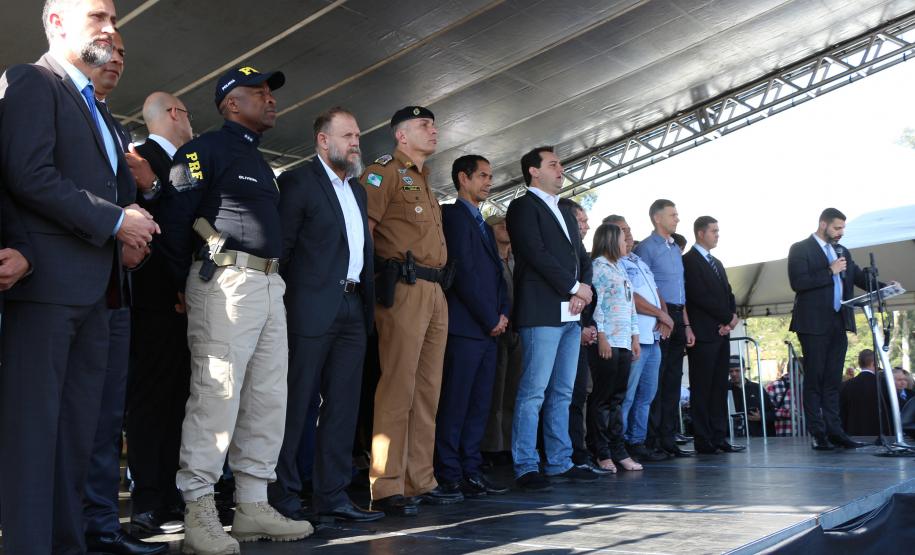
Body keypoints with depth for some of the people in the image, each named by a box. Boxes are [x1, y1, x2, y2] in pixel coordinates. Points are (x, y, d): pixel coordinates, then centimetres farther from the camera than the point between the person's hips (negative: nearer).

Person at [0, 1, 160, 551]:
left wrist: (133, 221, 4)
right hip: (47, 280, -8)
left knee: (79, 427, 8)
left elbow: (115, 187, 26)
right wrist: (115, 221, -11)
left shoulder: (95, 108, 24)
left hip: (94, 289, 8)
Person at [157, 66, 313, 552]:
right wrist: (185, 288, -4)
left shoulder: (257, 162, 24)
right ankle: (199, 516, -2)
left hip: (268, 284, 9)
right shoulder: (204, 150, -2)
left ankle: (252, 507, 15)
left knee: (268, 397, 7)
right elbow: (173, 219, -8)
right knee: (215, 395, -9)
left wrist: (272, 278, 13)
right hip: (225, 282, -9)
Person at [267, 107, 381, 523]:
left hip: (353, 310, 8)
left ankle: (332, 495, 14)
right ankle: (283, 497, 8)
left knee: (343, 406, 8)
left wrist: (368, 303, 12)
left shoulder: (357, 190, 20)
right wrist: (287, 301, -9)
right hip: (313, 310, -7)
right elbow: (282, 248, -7)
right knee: (296, 405, -1)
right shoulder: (298, 182, -3)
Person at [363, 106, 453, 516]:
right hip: (404, 289, -9)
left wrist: (440, 286, 17)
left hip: (435, 293, 9)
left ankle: (420, 482, 16)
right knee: (398, 387, -10)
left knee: (428, 390, 9)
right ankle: (386, 488, -5)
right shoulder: (385, 171, -1)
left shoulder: (423, 181, 26)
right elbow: (361, 227, -12)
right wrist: (380, 274, -13)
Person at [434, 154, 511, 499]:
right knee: (455, 404, -5)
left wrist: (502, 314, 5)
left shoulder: (484, 225, 24)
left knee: (479, 405, 8)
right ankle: (449, 476, -1)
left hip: (488, 328, 9)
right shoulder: (454, 216, -5)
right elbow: (463, 272, -13)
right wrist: (491, 318, -9)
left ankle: (471, 471, 14)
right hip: (464, 327, -9)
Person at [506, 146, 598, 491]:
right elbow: (537, 254, -13)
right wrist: (575, 288, -8)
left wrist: (583, 291, 0)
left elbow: (582, 258, 20)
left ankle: (559, 463, 16)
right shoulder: (524, 207, -1)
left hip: (570, 314, 8)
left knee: (562, 393, 10)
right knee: (533, 392, -7)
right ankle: (526, 468, -3)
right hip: (541, 313, -8)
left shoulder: (565, 213, 24)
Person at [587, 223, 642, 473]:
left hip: (623, 342, 8)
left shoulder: (620, 268, 23)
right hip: (606, 342, -8)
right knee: (603, 397, -4)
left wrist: (634, 337, 16)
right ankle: (602, 453, 0)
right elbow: (595, 302, -11)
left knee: (617, 398, 8)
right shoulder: (598, 266, -3)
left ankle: (618, 452, 10)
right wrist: (601, 336, -17)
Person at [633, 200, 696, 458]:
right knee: (656, 379, -7)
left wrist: (686, 325, 18)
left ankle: (668, 439, 14)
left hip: (677, 319, 8)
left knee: (673, 379, 8)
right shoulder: (646, 247, -4)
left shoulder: (676, 249, 20)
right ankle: (652, 441, -3)